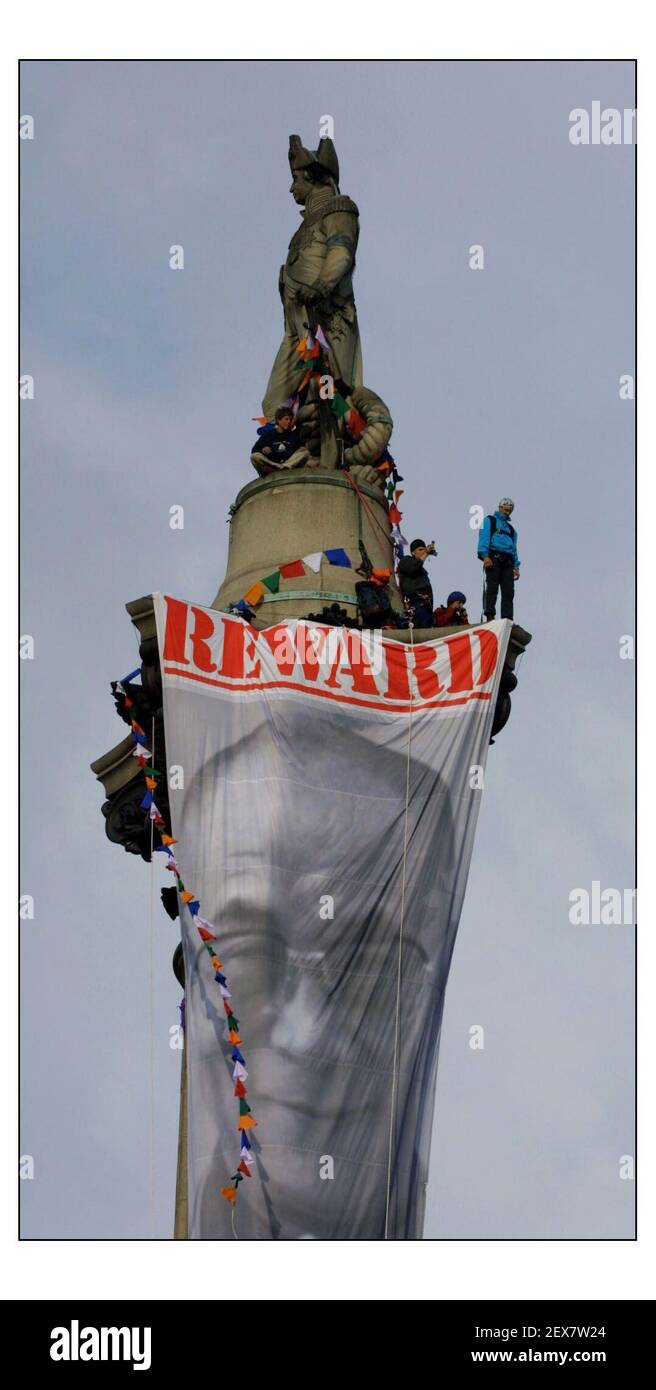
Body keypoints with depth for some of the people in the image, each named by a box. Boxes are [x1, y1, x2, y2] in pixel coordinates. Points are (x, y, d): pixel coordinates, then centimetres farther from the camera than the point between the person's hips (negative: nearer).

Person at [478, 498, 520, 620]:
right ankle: (490, 617, -17)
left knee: (509, 592, -5)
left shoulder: (511, 529, 31)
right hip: (493, 558, -6)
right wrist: (485, 556, -17)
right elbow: (484, 538, -2)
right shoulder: (490, 521, 13)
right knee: (492, 588, -14)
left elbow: (514, 549, 26)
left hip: (507, 560, 6)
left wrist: (516, 567, 13)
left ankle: (507, 619, -9)